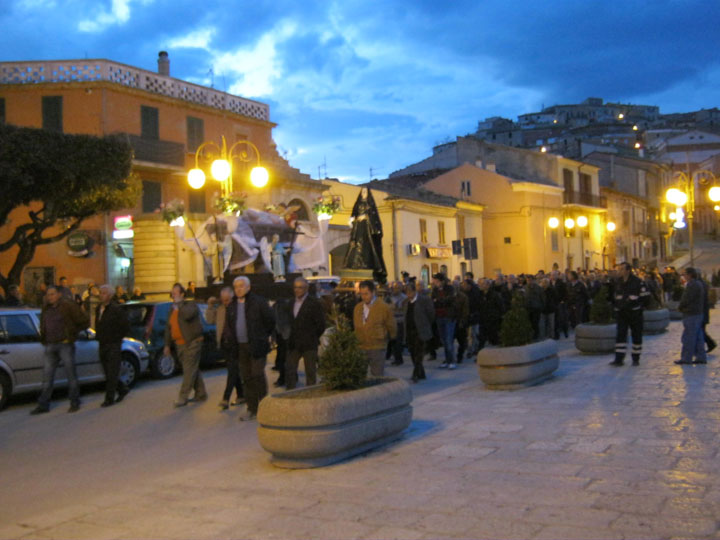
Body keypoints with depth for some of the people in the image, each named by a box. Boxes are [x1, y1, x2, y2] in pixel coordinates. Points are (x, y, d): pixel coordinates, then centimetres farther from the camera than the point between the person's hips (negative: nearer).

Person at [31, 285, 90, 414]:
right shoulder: (46, 309, 14)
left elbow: (84, 322, -4)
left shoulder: (68, 306, -5)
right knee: (47, 375, 6)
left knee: (71, 374, 2)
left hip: (65, 345, -6)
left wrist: (71, 333, -1)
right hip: (50, 346, 6)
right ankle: (43, 405, 11)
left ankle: (75, 403, 11)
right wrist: (44, 339, 15)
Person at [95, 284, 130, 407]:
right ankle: (123, 389, 29)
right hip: (102, 345, 7)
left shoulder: (116, 309, -12)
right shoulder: (98, 309, 11)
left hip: (113, 346, -7)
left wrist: (116, 337, -8)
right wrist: (99, 337, 12)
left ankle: (110, 399, 0)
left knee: (112, 374, -4)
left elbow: (126, 327, -11)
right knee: (108, 373, 12)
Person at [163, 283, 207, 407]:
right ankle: (201, 394, 20)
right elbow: (169, 328, 20)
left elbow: (187, 315, -31)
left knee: (189, 370, -7)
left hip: (192, 343, -8)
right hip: (179, 344, 8)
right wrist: (167, 345, 16)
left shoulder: (191, 305, -7)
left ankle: (183, 397, -7)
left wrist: (179, 303, -18)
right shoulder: (173, 309, 16)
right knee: (193, 370, 13)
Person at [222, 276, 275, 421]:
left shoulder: (259, 302, -5)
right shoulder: (231, 306, 12)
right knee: (246, 378, 8)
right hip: (240, 347, 6)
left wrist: (262, 337, 6)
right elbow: (228, 325, 20)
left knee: (257, 375, -8)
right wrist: (228, 338, 6)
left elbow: (270, 321, 1)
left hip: (256, 346, -6)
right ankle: (252, 409, 14)